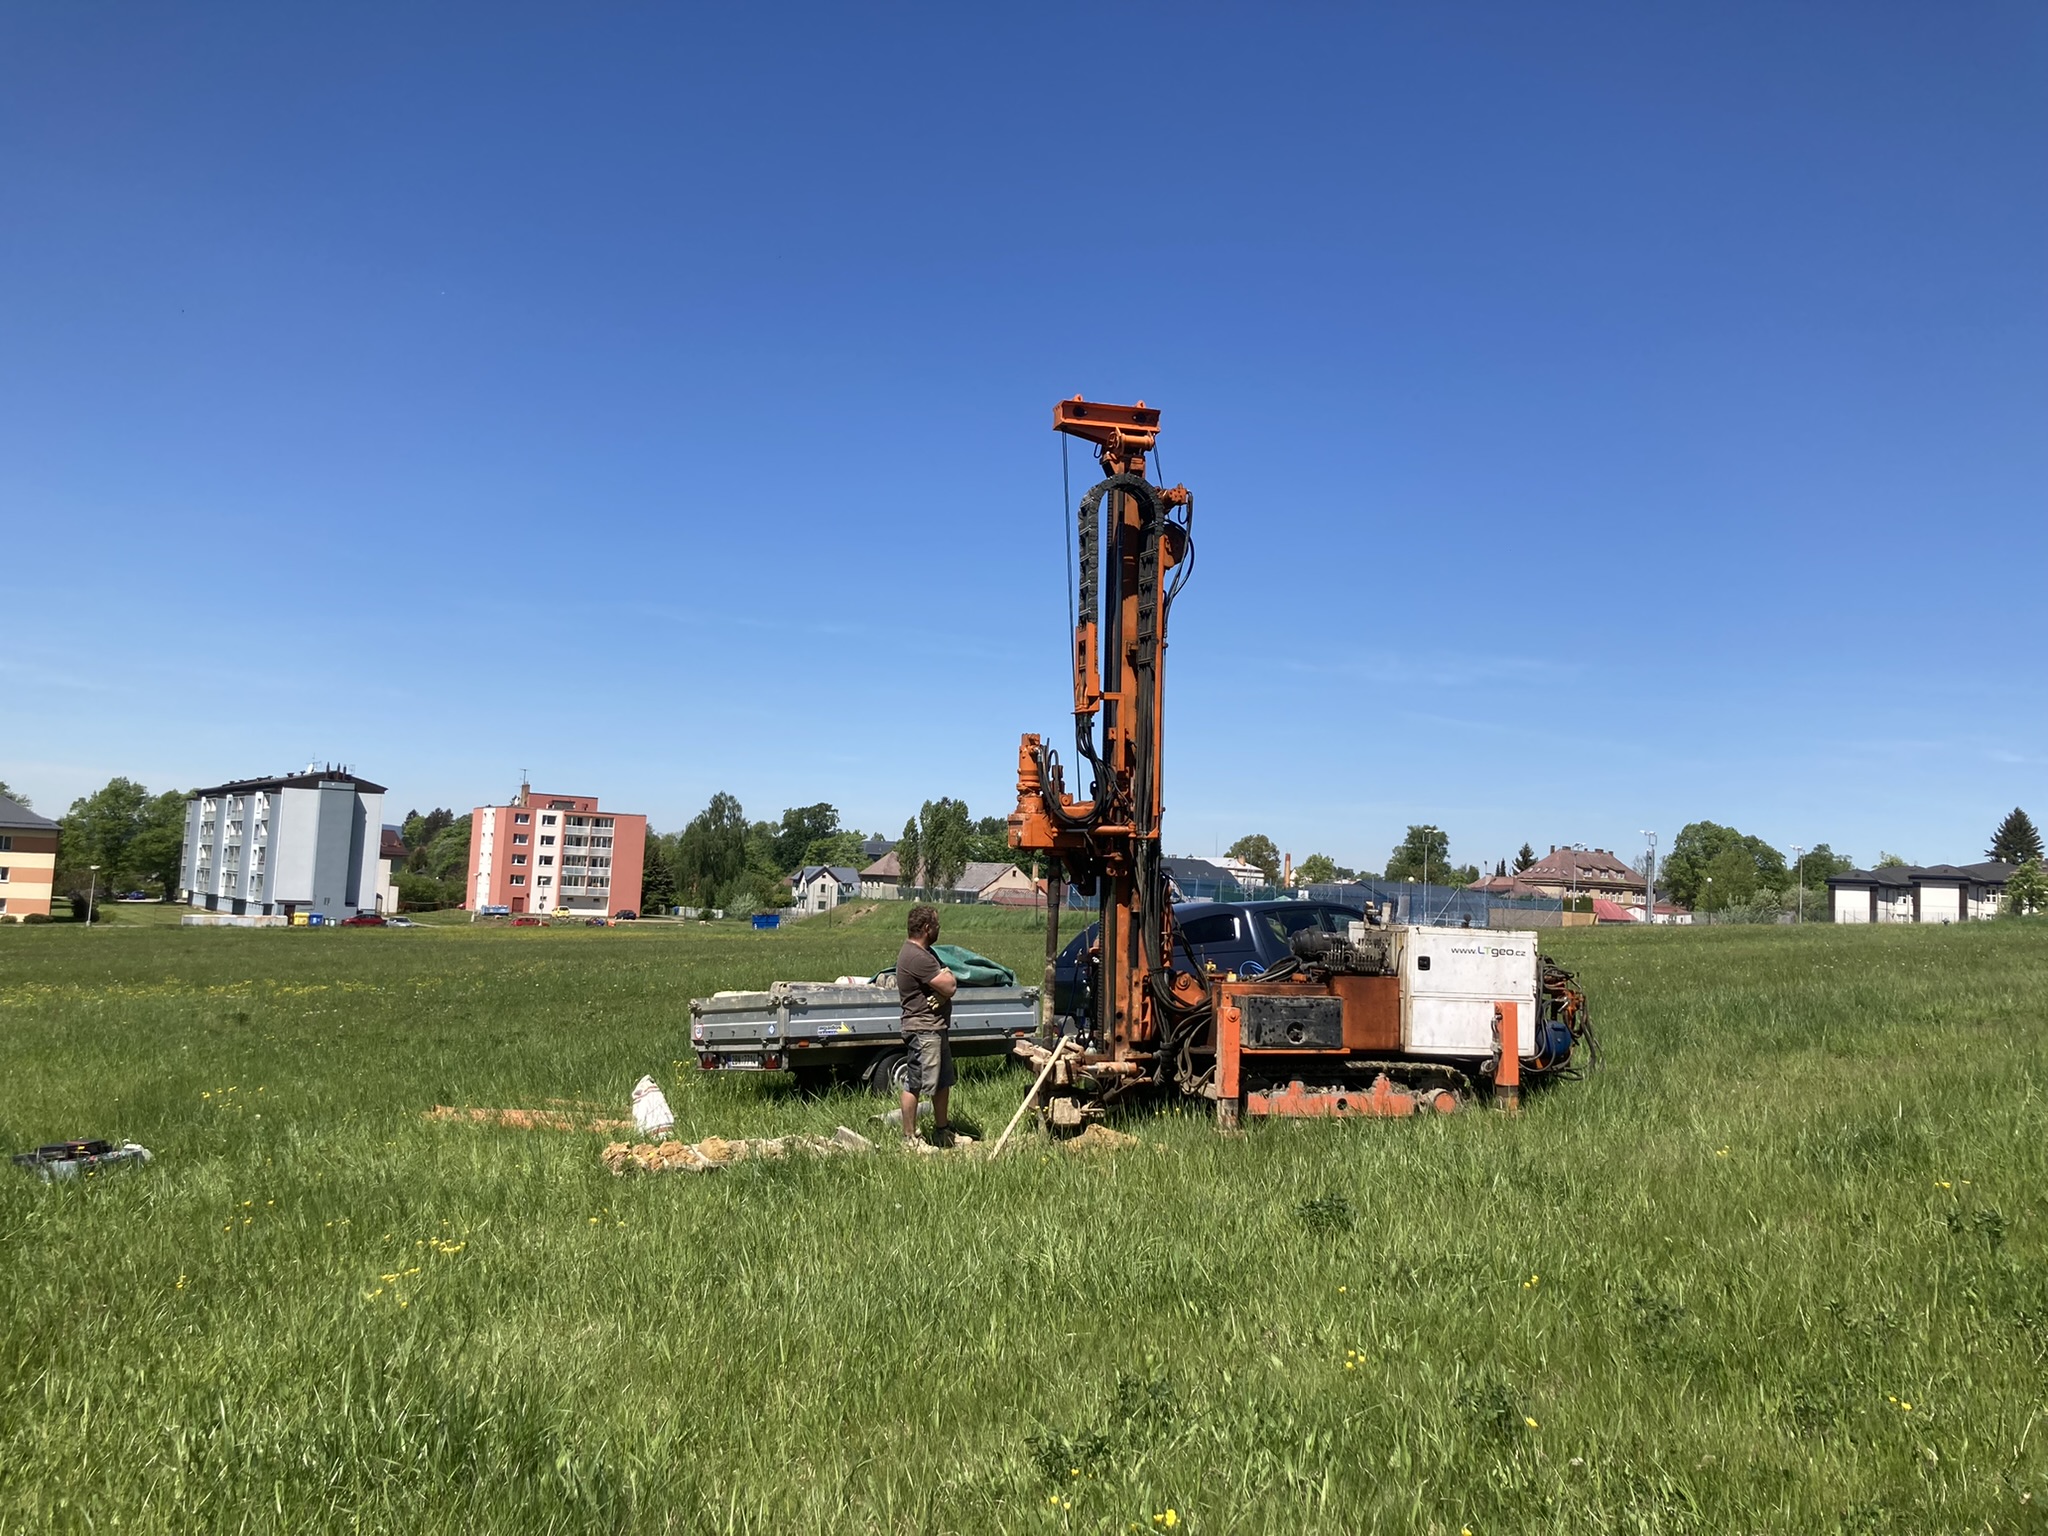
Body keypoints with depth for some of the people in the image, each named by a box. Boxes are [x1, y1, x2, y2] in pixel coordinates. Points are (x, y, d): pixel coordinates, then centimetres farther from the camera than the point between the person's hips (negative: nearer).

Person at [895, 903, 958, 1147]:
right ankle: (909, 1138, 3)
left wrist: (946, 980, -13)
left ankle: (941, 1130, 30)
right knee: (915, 1084, -4)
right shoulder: (917, 958, -20)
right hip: (923, 1029, -11)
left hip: (938, 1027, 11)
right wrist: (947, 977, 2)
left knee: (943, 1081, 18)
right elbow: (949, 986, -21)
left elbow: (951, 986, 10)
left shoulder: (925, 953, 15)